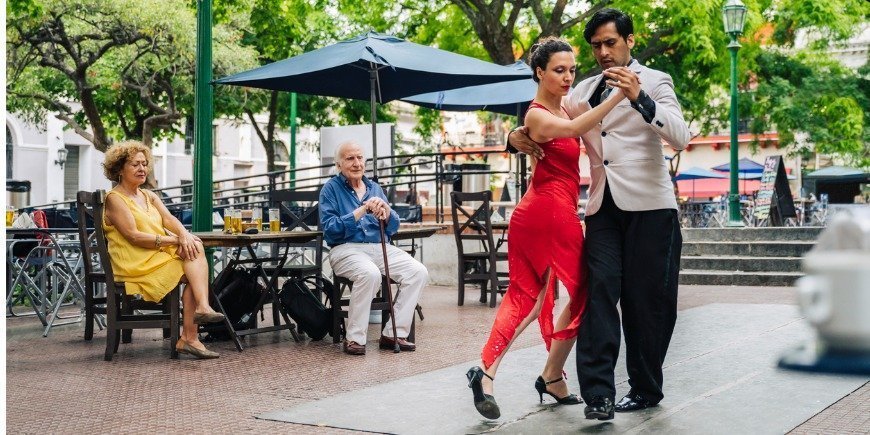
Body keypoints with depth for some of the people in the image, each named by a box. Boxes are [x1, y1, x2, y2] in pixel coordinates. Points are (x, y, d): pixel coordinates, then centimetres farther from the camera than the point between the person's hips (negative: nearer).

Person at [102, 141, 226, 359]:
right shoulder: (115, 198, -3)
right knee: (195, 273, -23)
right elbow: (134, 236, -14)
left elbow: (169, 219, 4)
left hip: (162, 256, 7)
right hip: (136, 265, -7)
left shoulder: (149, 196, 21)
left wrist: (185, 235, -19)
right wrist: (175, 240, -17)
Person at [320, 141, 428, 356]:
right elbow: (329, 229, -10)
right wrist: (361, 211, -15)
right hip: (346, 248, -5)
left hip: (380, 247, 5)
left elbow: (393, 227, 13)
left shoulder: (374, 188, 18)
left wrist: (386, 212, -10)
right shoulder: (331, 189, 3)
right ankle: (353, 339, -23)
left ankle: (393, 334, -10)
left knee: (419, 272, -17)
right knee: (370, 273, -37)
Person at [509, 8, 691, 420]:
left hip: (648, 205, -3)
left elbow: (680, 137, -13)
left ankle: (645, 388, 16)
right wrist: (518, 135, -2)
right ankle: (598, 393, -12)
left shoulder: (654, 81, 3)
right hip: (603, 206, 3)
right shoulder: (584, 91, 15)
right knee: (600, 293, -9)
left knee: (647, 299, 2)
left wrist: (639, 98, -27)